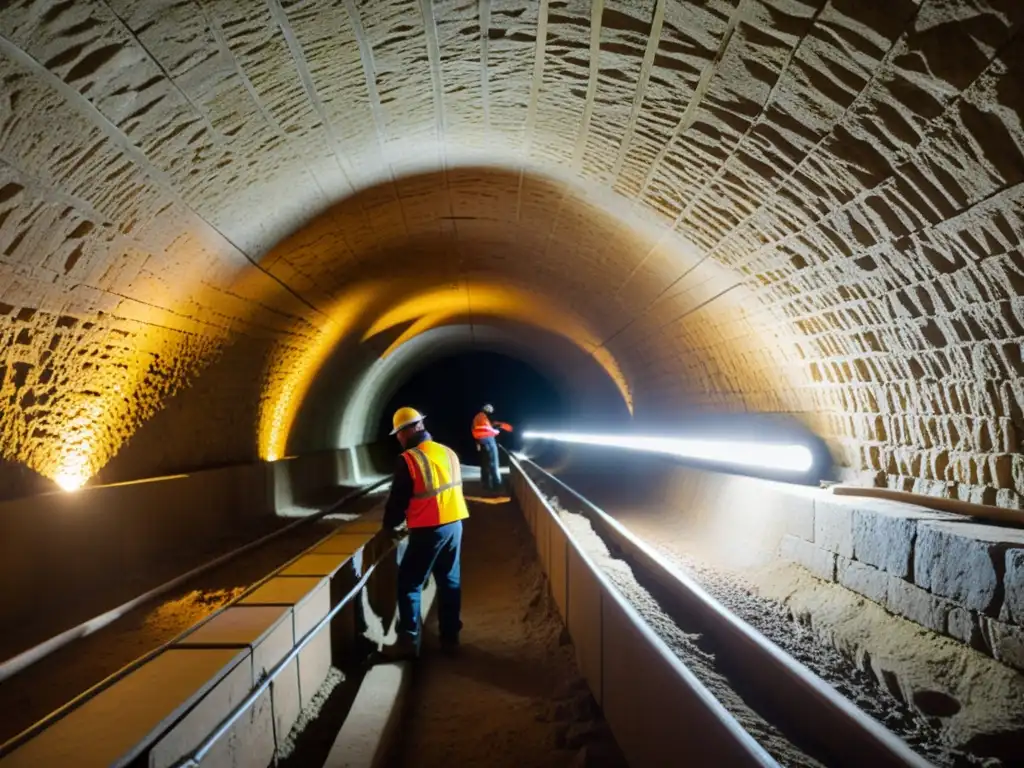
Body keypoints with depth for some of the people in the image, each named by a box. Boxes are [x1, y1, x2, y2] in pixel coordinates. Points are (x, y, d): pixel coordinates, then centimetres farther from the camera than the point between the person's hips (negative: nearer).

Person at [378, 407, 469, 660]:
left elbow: (398, 499, -7)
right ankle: (450, 637, 22)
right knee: (450, 582, 15)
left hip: (428, 531, -7)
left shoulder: (408, 460, -13)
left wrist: (390, 526, 10)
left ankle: (409, 641, 7)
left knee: (409, 584, 5)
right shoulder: (449, 453, 7)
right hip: (454, 525, 7)